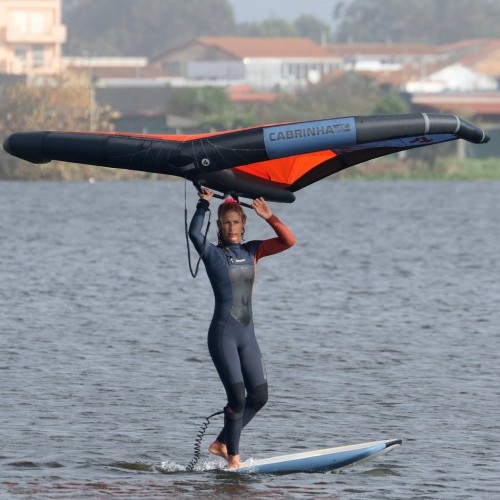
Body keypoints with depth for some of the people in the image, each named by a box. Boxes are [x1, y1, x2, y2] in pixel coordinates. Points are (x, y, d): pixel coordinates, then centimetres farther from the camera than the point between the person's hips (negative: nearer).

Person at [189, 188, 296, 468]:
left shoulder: (252, 251, 11)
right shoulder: (213, 254, -2)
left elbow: (288, 241, 4)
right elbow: (194, 233, -21)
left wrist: (269, 217, -5)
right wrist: (204, 205, -20)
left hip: (247, 334, 6)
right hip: (223, 334, -6)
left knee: (259, 396, 5)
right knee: (237, 396, -12)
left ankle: (222, 443, 19)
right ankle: (233, 456, -2)